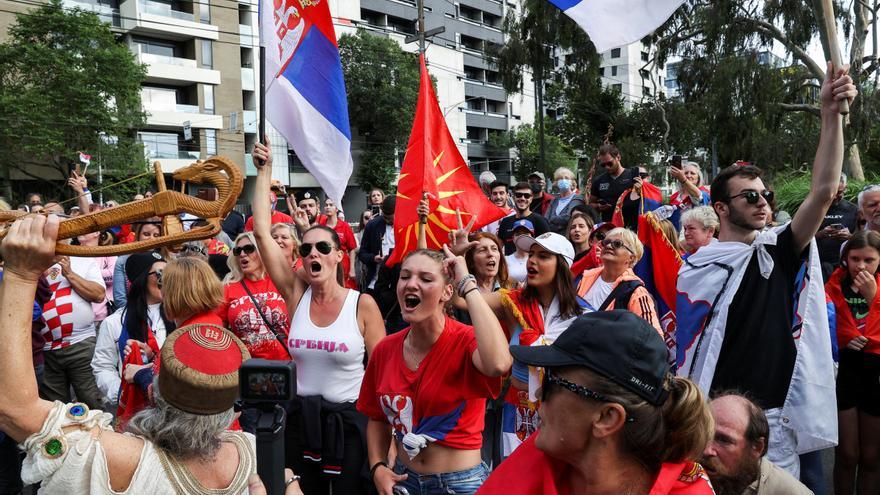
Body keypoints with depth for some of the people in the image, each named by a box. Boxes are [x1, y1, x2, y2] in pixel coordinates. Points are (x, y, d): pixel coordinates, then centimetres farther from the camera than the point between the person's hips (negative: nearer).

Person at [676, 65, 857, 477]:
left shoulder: (779, 250, 1)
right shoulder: (696, 270, -4)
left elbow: (823, 191, -12)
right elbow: (687, 354, 0)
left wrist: (831, 113, -20)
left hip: (776, 416, 2)